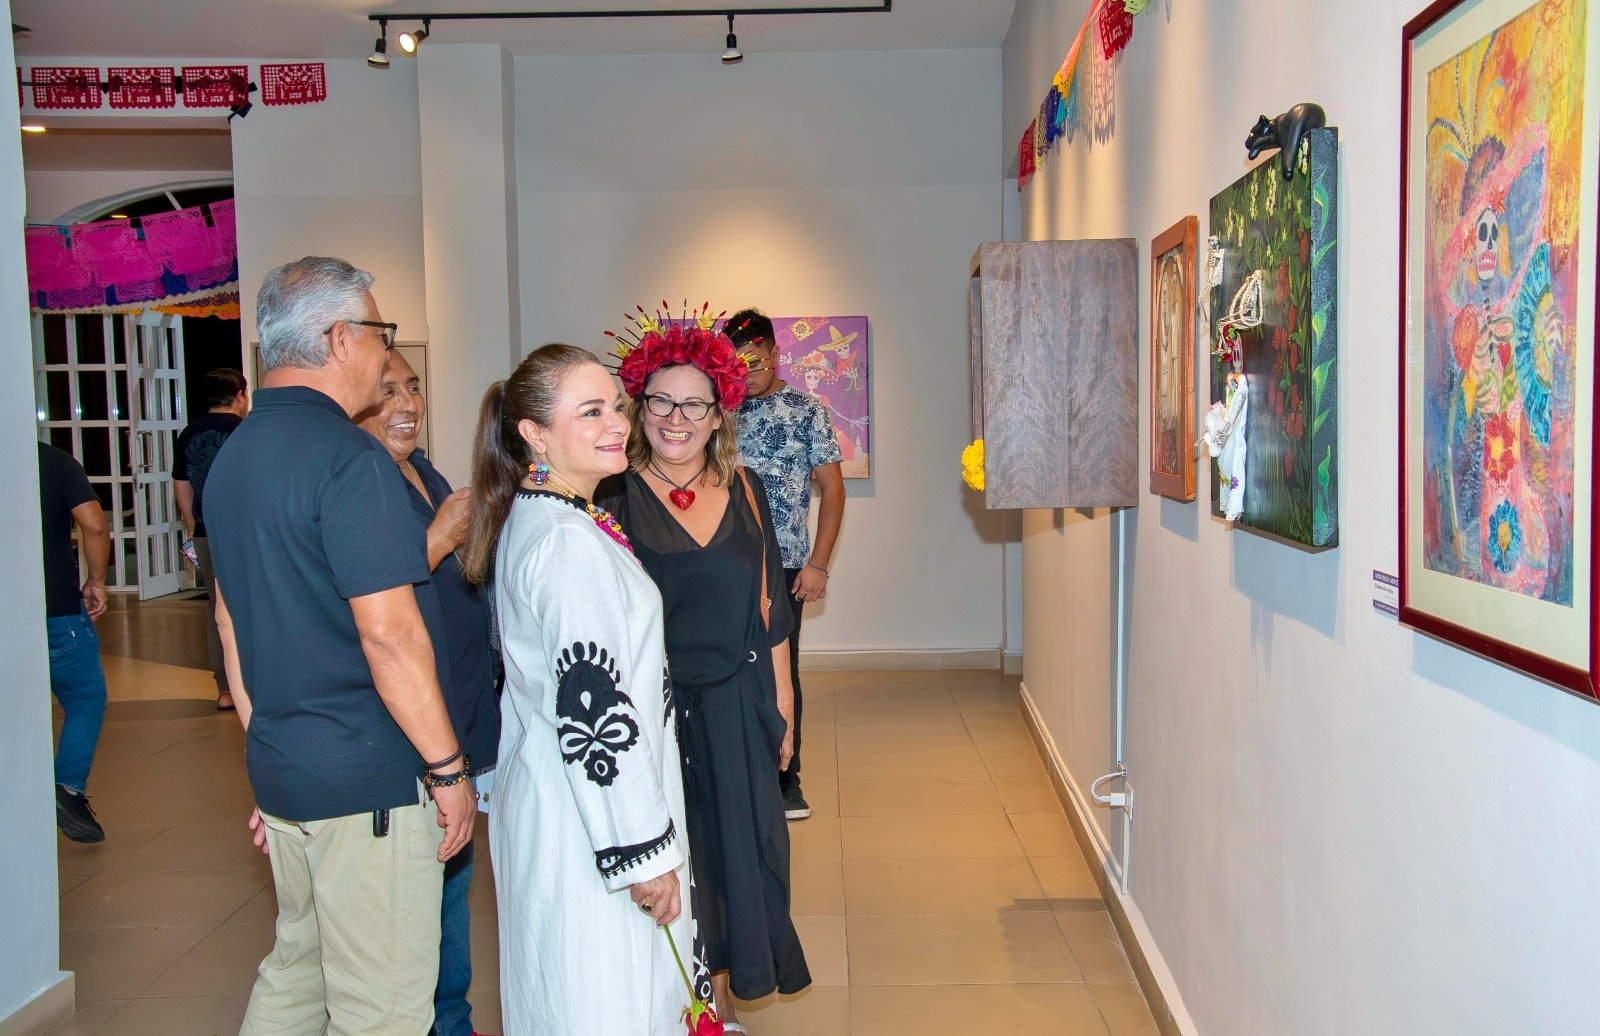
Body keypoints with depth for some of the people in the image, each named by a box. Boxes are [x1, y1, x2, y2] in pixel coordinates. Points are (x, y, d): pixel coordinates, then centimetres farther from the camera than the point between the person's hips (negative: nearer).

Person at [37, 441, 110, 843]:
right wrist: (96, 581, -4)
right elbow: (94, 525, -16)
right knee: (85, 700, 11)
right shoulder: (57, 462, -6)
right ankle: (69, 787, -5)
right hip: (58, 611, -3)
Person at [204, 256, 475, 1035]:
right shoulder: (349, 457, -17)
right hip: (367, 778, -9)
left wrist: (267, 752, 22)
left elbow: (230, 619, 16)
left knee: (296, 970, 22)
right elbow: (388, 632, -22)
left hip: (281, 768, 9)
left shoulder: (234, 454, 11)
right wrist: (449, 768, -14)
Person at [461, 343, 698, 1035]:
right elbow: (596, 711, -26)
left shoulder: (527, 518, 9)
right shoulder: (571, 541, -22)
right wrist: (646, 853, -21)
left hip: (540, 791, 10)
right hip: (591, 825, -10)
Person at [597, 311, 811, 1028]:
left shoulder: (743, 491, 4)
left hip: (738, 709, 4)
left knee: (739, 850, 11)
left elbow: (768, 608, 8)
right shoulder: (614, 498, -7)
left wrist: (781, 706, 8)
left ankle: (721, 1004, 30)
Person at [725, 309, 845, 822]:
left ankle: (785, 776, 17)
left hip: (783, 565, -2)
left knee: (781, 670, 4)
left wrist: (818, 563, -5)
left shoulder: (806, 411, 1)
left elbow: (832, 487, 1)